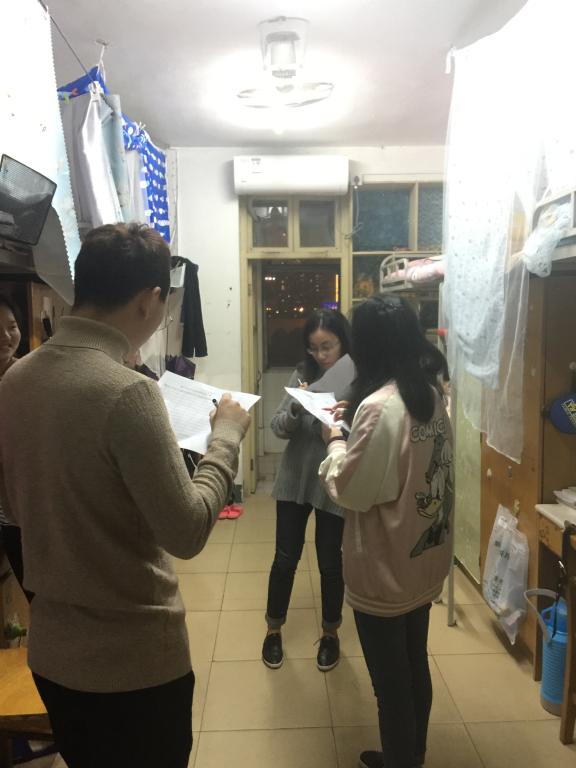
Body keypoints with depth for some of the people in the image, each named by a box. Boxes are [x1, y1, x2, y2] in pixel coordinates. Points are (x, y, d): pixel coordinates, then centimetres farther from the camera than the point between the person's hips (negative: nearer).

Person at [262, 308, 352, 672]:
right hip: (295, 480, 3)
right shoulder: (303, 374, -1)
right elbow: (279, 428, -2)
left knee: (330, 562, 12)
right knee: (285, 559, 12)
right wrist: (296, 408, -22)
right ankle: (274, 629, 33)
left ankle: (331, 632, 35)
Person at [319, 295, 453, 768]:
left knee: (390, 681, 12)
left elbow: (350, 490, -19)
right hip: (425, 560, 8)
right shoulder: (432, 397, 1)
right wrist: (354, 428, 8)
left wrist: (335, 439, -4)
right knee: (415, 667, 24)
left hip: (385, 571, -8)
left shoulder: (379, 407, -25)